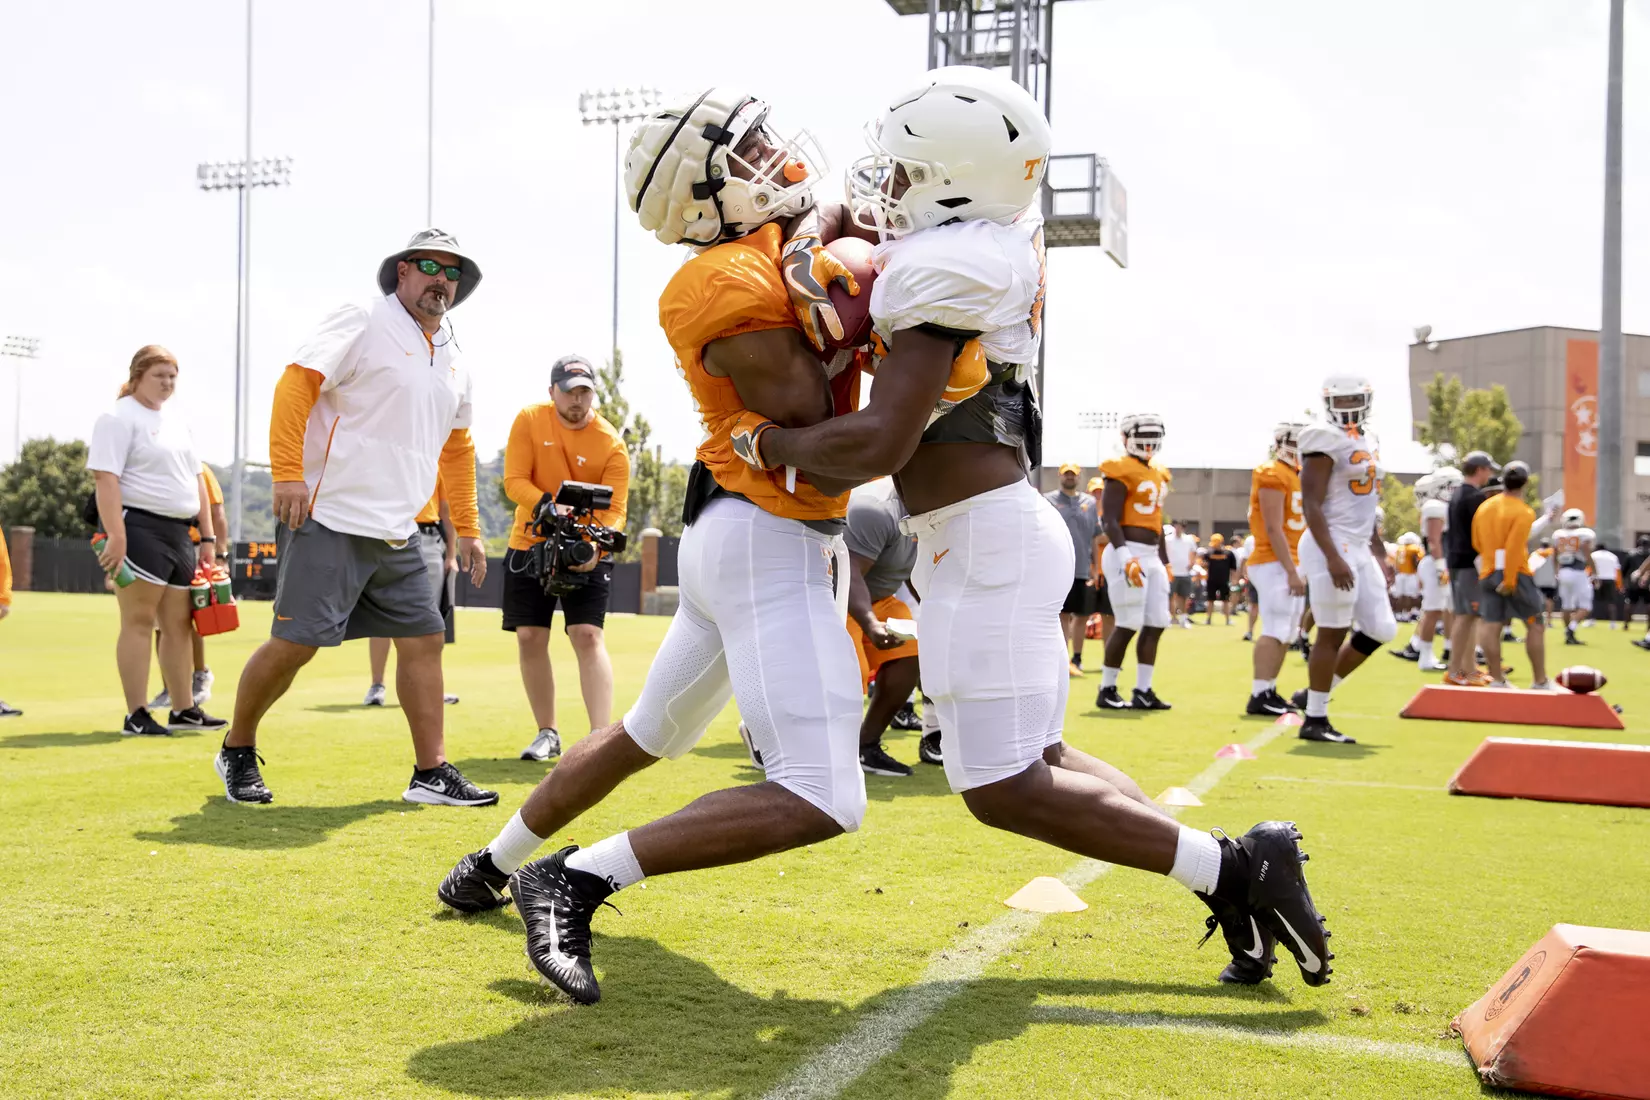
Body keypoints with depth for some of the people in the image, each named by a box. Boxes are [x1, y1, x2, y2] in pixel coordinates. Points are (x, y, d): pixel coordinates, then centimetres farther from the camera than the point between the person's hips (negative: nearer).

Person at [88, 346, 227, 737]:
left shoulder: (178, 423, 19)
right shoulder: (120, 418, -5)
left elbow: (196, 480, 22)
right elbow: (105, 478, -15)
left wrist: (208, 537, 16)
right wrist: (115, 536, -24)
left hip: (179, 532, 8)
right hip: (139, 528, -8)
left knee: (178, 623, 10)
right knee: (139, 621, -6)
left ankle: (183, 709, 16)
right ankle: (136, 716, -3)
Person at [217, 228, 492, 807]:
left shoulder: (453, 362, 18)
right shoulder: (362, 324, -4)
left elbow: (457, 449, 26)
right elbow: (296, 384, -13)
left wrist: (467, 529, 23)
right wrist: (287, 472, -23)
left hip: (398, 536, 7)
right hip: (329, 520, -7)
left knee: (423, 639, 4)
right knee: (295, 642, -6)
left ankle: (432, 773, 10)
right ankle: (237, 751, 15)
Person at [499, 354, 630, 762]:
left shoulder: (612, 444, -12)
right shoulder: (529, 420, -7)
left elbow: (615, 510, -16)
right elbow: (514, 481, -13)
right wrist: (549, 506, -31)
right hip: (531, 545, 3)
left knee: (589, 637, -14)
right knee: (529, 638, 5)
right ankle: (547, 733, 18)